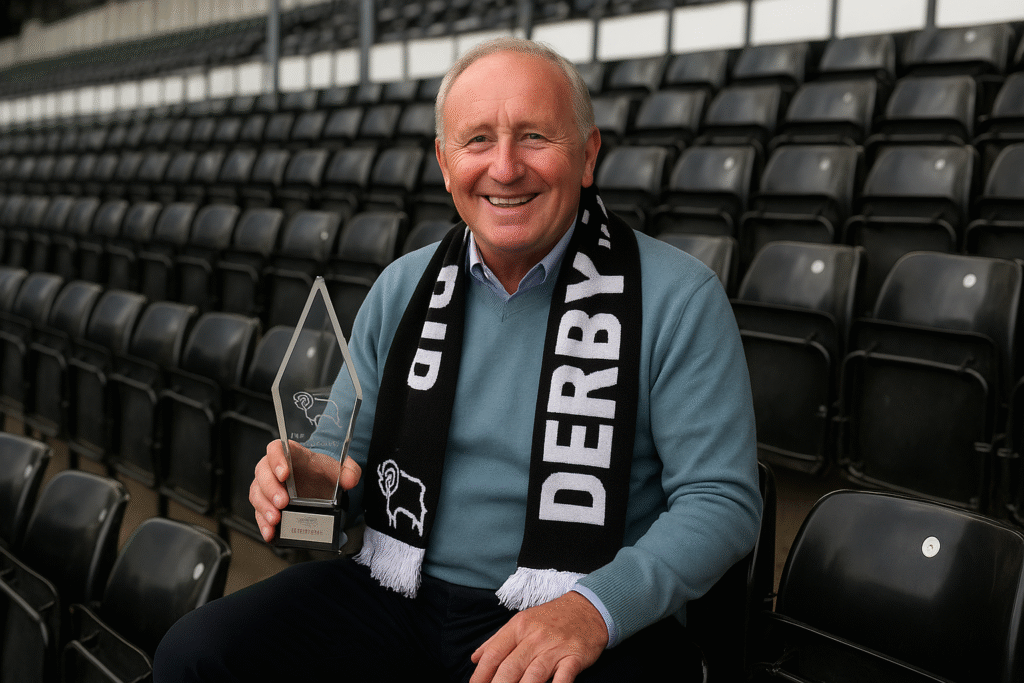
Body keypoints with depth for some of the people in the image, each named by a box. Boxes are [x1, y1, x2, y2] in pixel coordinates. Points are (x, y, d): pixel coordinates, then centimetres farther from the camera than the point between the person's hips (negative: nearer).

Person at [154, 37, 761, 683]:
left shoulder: (680, 297, -6)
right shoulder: (401, 287, 8)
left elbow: (722, 499, -9)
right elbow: (345, 447, 15)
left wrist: (596, 608, -24)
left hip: (588, 625, -3)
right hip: (397, 592, 4)